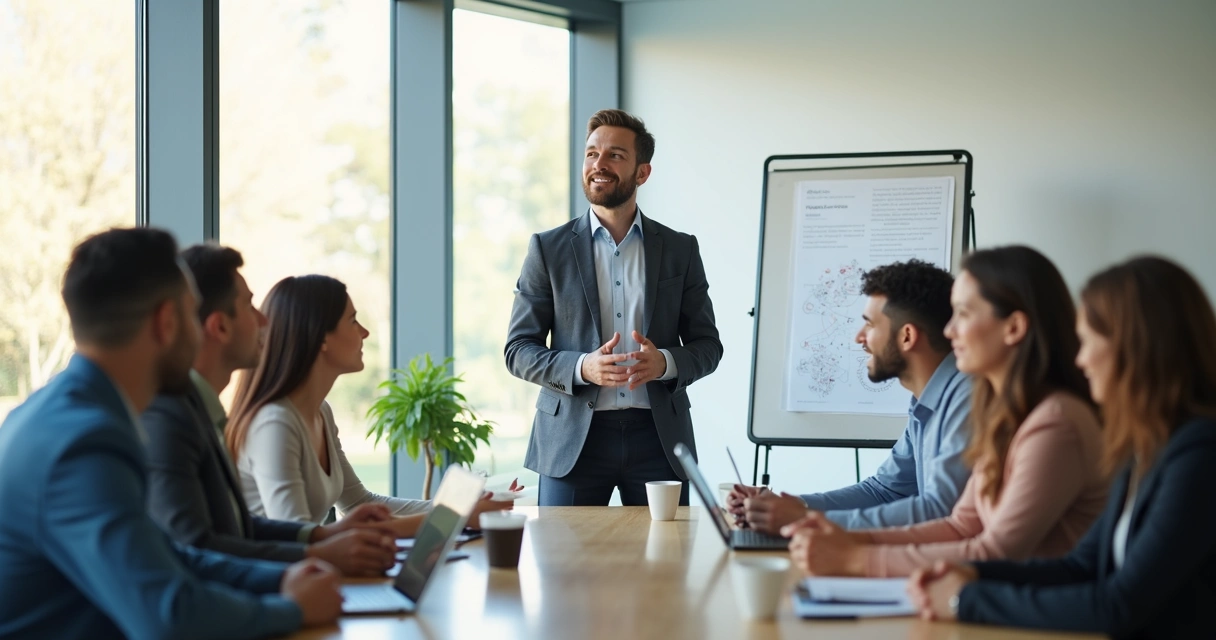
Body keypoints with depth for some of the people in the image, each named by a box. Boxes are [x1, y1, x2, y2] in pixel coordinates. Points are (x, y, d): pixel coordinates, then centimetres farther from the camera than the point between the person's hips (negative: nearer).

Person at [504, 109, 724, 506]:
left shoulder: (680, 250, 8)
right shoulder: (548, 249, 5)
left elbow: (707, 345, 10)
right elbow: (518, 349, 3)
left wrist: (665, 362, -13)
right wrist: (582, 368, -16)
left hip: (658, 438, 1)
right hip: (572, 439, -1)